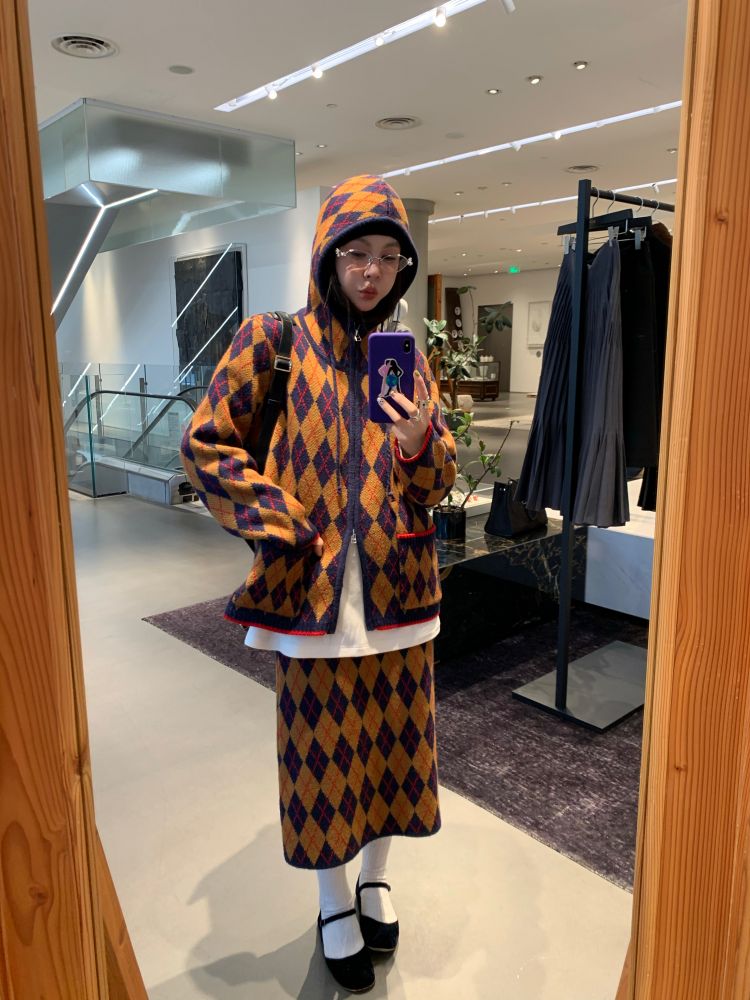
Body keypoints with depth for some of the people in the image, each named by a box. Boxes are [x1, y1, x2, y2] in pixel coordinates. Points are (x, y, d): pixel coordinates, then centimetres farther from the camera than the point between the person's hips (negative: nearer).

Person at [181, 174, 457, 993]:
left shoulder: (406, 354, 6)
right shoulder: (272, 343, -4)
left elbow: (437, 484, 7)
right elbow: (206, 445, -4)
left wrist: (422, 443, -16)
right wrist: (287, 525, -11)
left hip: (399, 587, 4)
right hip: (312, 589, -3)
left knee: (393, 737, 16)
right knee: (322, 746, 10)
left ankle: (376, 876, 43)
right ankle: (335, 903, 36)